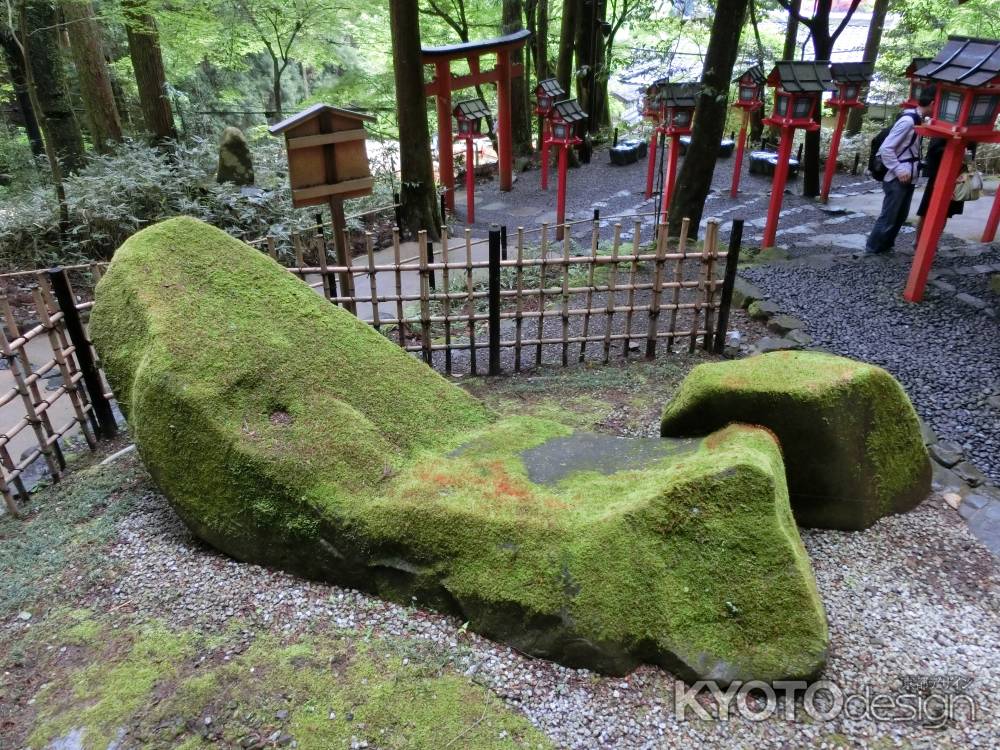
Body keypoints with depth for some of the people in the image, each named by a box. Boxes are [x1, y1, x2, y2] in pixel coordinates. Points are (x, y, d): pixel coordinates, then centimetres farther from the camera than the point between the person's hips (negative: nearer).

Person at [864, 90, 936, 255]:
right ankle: (872, 248, 6)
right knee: (888, 217, -4)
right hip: (897, 179, -9)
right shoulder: (908, 120, -17)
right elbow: (886, 148, -21)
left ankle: (885, 246, 23)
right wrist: (899, 170, -21)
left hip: (908, 178, 9)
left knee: (901, 216, 13)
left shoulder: (918, 121, 12)